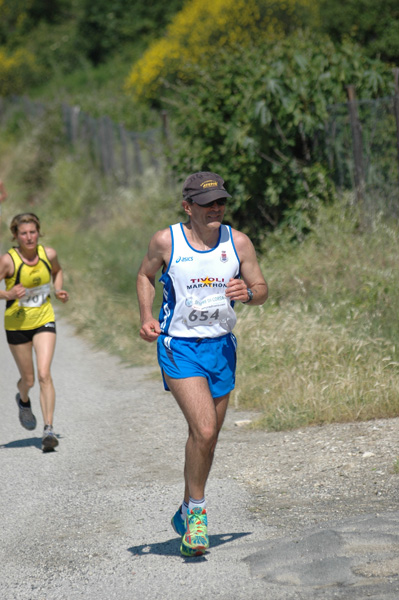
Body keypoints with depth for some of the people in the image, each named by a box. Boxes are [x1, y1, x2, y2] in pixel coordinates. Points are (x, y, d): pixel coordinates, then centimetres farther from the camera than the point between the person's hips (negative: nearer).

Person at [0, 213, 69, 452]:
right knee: (28, 379, 10)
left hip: (44, 320, 1)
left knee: (44, 374, -14)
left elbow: (57, 271, 18)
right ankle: (23, 400, 47)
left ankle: (49, 429, -15)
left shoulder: (49, 254, -5)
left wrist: (59, 290, 1)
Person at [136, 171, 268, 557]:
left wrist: (247, 293, -17)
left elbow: (262, 290, 6)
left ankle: (187, 514, 32)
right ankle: (196, 510, 0)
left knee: (206, 437, 12)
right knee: (204, 430, -19)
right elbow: (145, 275, 12)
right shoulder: (166, 241, -6)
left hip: (221, 347, 4)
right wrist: (146, 318, -3)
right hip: (179, 347, -4)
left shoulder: (238, 243, 0)